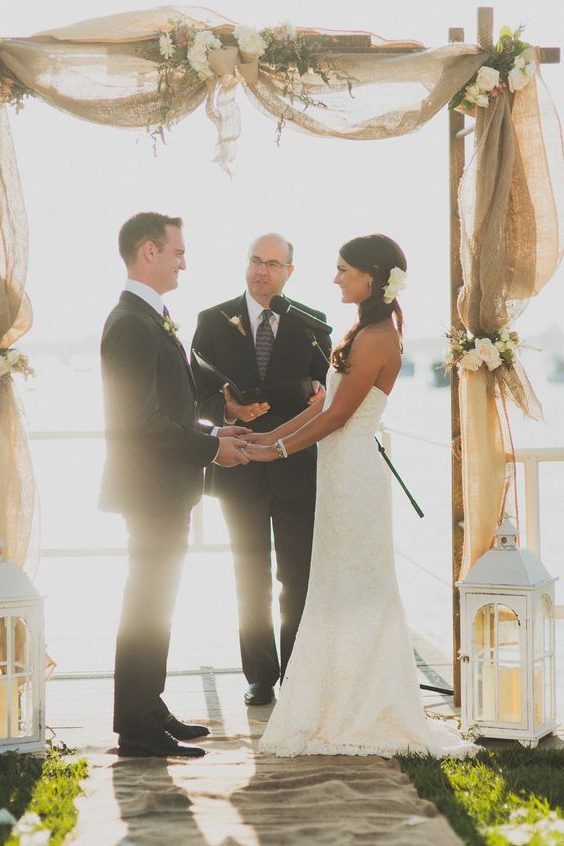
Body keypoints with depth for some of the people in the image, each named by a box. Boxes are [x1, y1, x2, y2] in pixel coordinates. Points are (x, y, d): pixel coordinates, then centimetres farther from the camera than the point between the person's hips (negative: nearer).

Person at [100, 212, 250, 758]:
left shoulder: (149, 319, 14)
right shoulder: (132, 324, -19)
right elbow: (142, 421, -24)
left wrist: (210, 433, 9)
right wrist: (210, 447, -16)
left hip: (162, 492, 11)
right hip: (153, 488, -11)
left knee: (152, 605, 17)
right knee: (148, 605, -5)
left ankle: (146, 711, 26)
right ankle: (138, 729, 1)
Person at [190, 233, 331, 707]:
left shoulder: (312, 323, 5)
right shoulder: (214, 321, 4)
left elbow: (324, 385, 6)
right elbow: (199, 392, 2)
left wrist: (320, 397, -18)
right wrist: (227, 409, -19)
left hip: (297, 468, 0)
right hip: (240, 468, 0)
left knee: (298, 579, 3)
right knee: (251, 579, 8)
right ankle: (261, 677, 16)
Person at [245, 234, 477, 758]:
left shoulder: (374, 339, -17)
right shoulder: (368, 332, 14)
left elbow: (336, 415, -17)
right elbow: (325, 404, 14)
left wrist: (277, 450, -9)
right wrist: (268, 437, 11)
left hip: (353, 473, -10)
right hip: (344, 471, 10)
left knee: (351, 591, -1)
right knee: (343, 591, 13)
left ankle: (363, 714, 8)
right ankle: (348, 706, 20)